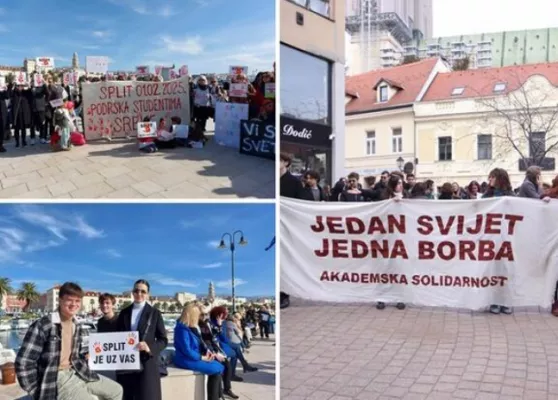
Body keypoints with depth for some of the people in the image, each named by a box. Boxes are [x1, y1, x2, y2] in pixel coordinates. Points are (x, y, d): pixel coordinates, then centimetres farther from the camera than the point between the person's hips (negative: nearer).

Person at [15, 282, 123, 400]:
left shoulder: (77, 327, 8)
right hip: (56, 378, -8)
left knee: (116, 390, 8)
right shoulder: (42, 325, -17)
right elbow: (23, 362, -18)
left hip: (76, 373, 8)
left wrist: (85, 357, 1)